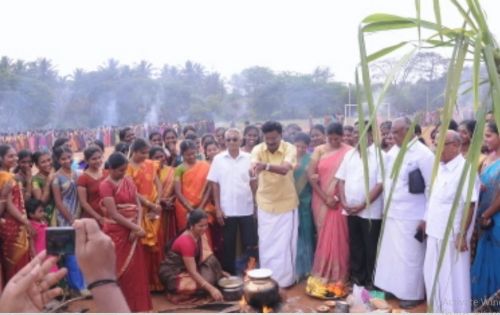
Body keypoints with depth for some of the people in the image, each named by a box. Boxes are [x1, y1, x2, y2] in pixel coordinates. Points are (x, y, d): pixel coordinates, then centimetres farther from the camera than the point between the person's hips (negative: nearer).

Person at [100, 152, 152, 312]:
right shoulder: (106, 185, -11)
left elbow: (138, 205, 6)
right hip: (116, 232, -6)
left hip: (132, 231, 6)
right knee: (120, 270, 2)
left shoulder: (128, 181, 8)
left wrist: (137, 227, -10)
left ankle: (137, 305, 23)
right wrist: (136, 228, -16)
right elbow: (114, 214, -16)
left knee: (136, 269, 10)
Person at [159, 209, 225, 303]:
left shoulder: (200, 234, -6)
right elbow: (192, 272, -30)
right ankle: (176, 293, -4)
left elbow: (209, 256, 1)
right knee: (194, 286, -31)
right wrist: (211, 289, -34)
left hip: (187, 269, 8)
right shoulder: (186, 241, -30)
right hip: (172, 272, -8)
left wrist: (220, 271, -8)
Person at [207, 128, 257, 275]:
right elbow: (215, 185, 1)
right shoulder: (218, 159, 0)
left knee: (250, 244, 6)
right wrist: (218, 208, -4)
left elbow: (254, 183, 4)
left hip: (247, 209, 0)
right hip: (227, 210, 0)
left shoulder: (248, 158, 0)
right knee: (228, 245, 9)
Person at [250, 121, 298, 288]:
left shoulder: (290, 149, -15)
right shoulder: (258, 149, -7)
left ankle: (285, 279, 22)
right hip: (265, 203, 3)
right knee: (266, 243, 10)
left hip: (286, 203, -2)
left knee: (285, 243, 5)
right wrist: (254, 170, -52)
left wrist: (265, 166, -53)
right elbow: (253, 167, -26)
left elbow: (284, 169, -34)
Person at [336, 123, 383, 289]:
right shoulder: (349, 154, 10)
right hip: (351, 210, 5)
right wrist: (344, 202, -3)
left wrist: (363, 205, -15)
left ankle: (371, 282, 19)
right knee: (355, 246, 15)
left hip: (370, 211, -5)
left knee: (370, 248, 5)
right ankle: (356, 278, 28)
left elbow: (380, 184, -12)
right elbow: (341, 180, 10)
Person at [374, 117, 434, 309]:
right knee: (390, 254, 13)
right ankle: (392, 287, 28)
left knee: (409, 256, 4)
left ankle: (412, 294, 19)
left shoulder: (423, 154, -13)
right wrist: (386, 207, 12)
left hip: (411, 216, -6)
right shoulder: (392, 152, 7)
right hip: (391, 214, 6)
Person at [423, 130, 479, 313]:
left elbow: (469, 205, -17)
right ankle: (438, 309, 32)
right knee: (433, 274, 16)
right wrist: (427, 222, 16)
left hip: (452, 234, -8)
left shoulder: (465, 169, -14)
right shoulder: (440, 168, 9)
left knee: (453, 278, 5)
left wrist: (462, 234, -18)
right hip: (435, 232, 8)